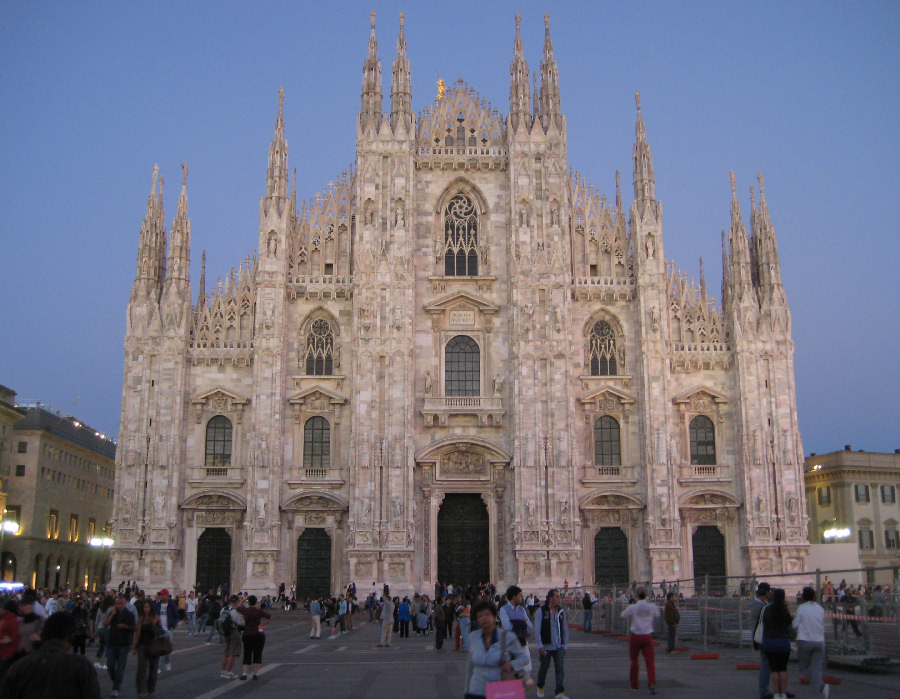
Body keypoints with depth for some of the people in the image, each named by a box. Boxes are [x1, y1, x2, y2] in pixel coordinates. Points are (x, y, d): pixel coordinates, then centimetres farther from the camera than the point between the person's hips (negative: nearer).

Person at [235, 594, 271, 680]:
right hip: (259, 634, -1)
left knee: (247, 654, 10)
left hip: (247, 634, 1)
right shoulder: (259, 611, -8)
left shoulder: (245, 610, -5)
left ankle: (244, 673, 0)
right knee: (257, 654, 5)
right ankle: (255, 674, 3)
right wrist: (262, 624, -7)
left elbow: (237, 607, 13)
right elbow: (270, 616, -13)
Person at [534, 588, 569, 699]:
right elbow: (537, 629, -9)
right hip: (546, 646, -3)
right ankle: (540, 687, 33)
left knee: (560, 668, -7)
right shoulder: (541, 611, -7)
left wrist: (565, 645, 9)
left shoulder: (561, 612, 6)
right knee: (544, 667, 10)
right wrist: (540, 645, -14)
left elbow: (565, 629, 12)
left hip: (559, 646, 3)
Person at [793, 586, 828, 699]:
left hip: (805, 641, -4)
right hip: (819, 641, 4)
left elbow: (795, 625, -3)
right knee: (816, 669, 5)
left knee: (804, 668, 10)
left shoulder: (801, 608, -6)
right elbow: (823, 627, 13)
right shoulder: (820, 609, 5)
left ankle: (822, 686, -8)